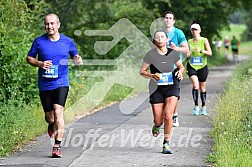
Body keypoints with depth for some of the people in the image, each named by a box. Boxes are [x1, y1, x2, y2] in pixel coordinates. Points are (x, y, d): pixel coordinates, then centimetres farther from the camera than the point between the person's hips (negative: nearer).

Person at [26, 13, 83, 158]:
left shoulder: (68, 41, 1)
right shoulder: (39, 41, -1)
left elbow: (75, 56, 15)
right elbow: (29, 58, 8)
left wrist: (77, 59, -10)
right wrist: (40, 63, -12)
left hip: (61, 83, -1)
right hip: (45, 85, 1)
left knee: (58, 112, -18)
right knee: (49, 116, 9)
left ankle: (57, 147, -17)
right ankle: (52, 124, 48)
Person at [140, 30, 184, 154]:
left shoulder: (173, 53, -1)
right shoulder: (151, 54, -7)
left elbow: (181, 66, 16)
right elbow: (142, 71, -1)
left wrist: (180, 71, -7)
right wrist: (152, 75, -20)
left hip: (172, 87, 0)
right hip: (156, 89, 0)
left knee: (168, 115, -18)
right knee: (159, 120, 0)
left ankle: (166, 143, -3)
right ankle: (157, 125, 40)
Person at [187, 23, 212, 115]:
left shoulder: (204, 40, -2)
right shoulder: (190, 41, 5)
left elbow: (210, 53, -10)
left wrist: (201, 51, -26)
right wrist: (188, 54, -9)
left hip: (202, 67, -1)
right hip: (192, 66, 1)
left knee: (202, 87, 9)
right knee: (195, 85, -19)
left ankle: (203, 107, 24)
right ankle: (196, 106, -12)